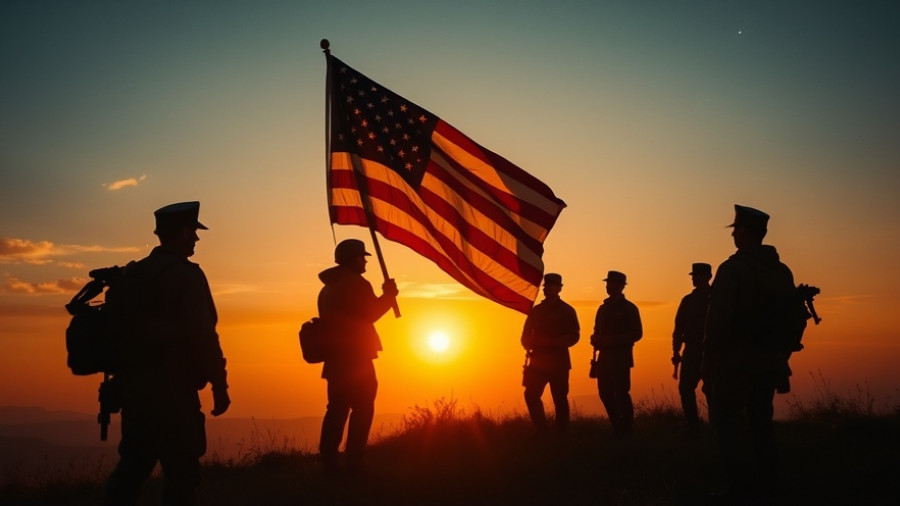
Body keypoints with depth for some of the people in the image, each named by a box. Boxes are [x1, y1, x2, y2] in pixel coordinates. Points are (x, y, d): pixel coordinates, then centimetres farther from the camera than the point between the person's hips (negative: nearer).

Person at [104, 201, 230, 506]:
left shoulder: (132, 274, 11)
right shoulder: (186, 275, -13)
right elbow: (203, 336, -18)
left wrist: (125, 378, 21)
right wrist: (219, 386, -13)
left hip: (132, 384, 8)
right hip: (171, 389, -8)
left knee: (133, 464, 16)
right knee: (181, 471, 0)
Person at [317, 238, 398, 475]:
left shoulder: (328, 288, 19)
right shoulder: (355, 283, -10)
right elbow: (370, 314, -12)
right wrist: (388, 295, 0)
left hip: (335, 357, 9)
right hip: (354, 357, -9)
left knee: (337, 409, 9)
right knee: (362, 408, -4)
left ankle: (328, 463, 7)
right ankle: (354, 464, -7)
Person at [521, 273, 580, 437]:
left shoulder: (567, 311, 1)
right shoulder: (536, 310, 13)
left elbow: (574, 336, -8)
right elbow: (526, 334, 15)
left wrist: (551, 342, -20)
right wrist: (530, 344, -7)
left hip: (559, 362, -4)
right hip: (538, 360, 4)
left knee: (560, 398, 2)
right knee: (531, 395, -3)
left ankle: (561, 434, 12)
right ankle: (542, 432, 10)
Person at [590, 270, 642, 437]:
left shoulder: (629, 308, -3)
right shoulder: (603, 308, 16)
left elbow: (637, 334, -8)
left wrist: (613, 340, -18)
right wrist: (595, 339, -2)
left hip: (621, 356, -6)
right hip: (604, 356, 6)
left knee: (621, 392, -7)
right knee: (605, 392, 5)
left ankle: (626, 430, 4)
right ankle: (617, 428, 18)